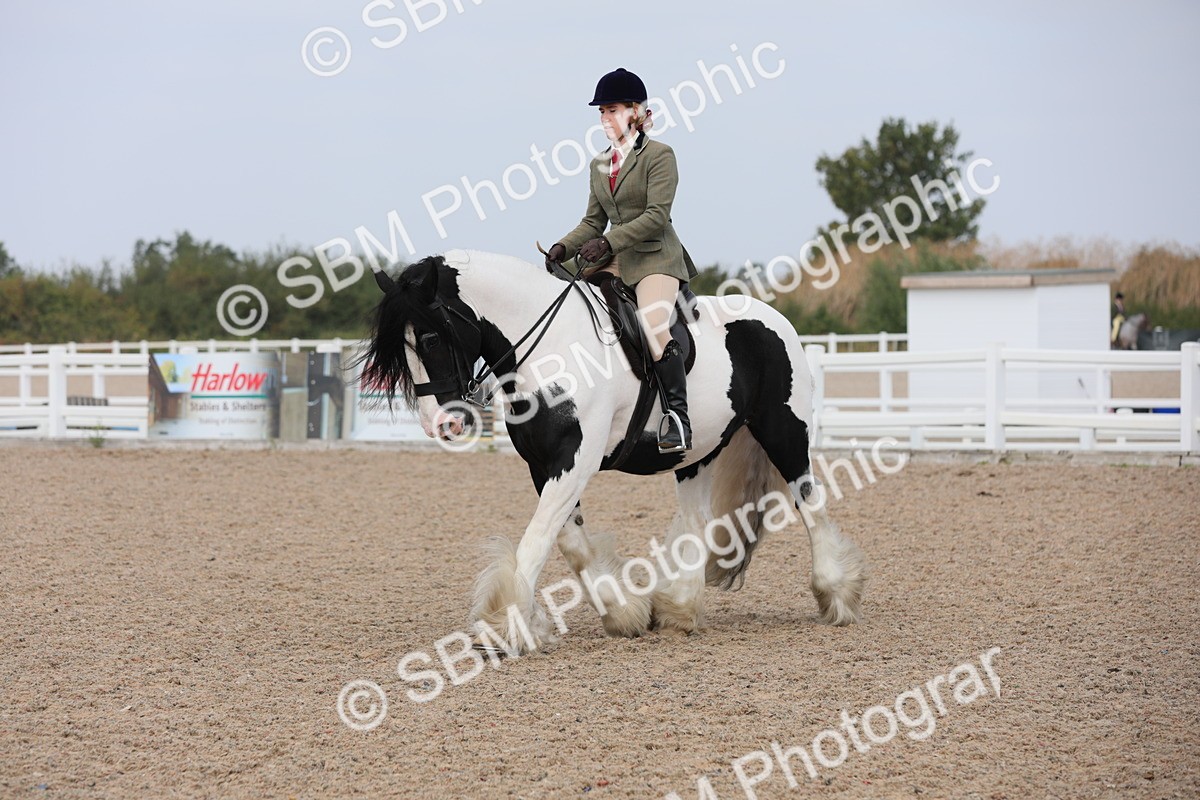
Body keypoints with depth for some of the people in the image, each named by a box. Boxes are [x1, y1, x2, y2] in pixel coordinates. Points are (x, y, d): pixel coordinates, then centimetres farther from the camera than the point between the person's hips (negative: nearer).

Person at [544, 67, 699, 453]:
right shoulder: (600, 165, 16)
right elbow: (593, 221, 16)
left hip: (655, 256, -8)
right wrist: (564, 248, -4)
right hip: (614, 260, 8)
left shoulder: (659, 155, -6)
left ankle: (679, 418, -23)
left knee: (654, 327, -26)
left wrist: (608, 241, -24)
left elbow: (656, 215, -16)